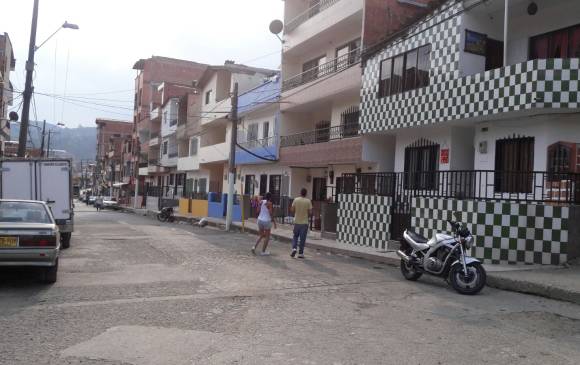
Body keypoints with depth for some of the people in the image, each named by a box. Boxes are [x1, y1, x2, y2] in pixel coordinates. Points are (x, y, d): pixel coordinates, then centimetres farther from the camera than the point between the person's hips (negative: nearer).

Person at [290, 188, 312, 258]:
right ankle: (300, 253, 8)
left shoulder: (296, 200, -4)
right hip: (304, 222, -1)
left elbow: (292, 210, -2)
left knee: (295, 236, 17)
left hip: (297, 222, 1)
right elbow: (310, 212, -8)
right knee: (302, 238, 5)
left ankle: (294, 248, -2)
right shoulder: (308, 201, -7)